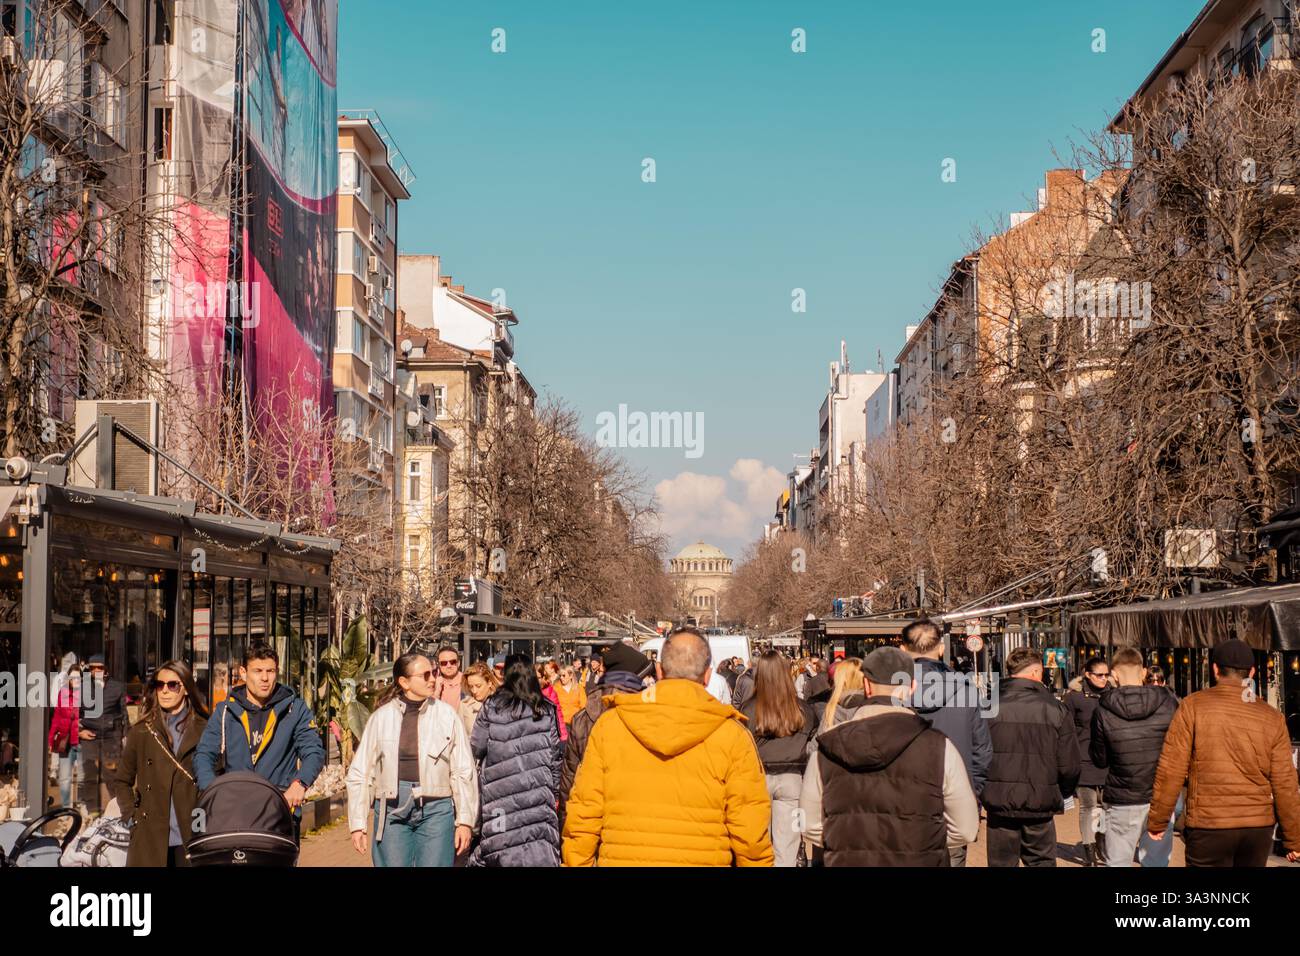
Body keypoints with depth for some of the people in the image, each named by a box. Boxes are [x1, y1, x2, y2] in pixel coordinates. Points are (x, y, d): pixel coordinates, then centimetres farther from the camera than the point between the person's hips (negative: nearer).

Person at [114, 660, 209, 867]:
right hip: (150, 838, 1)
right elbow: (121, 781, 15)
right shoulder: (141, 731, 8)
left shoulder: (203, 731, 5)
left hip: (190, 836, -1)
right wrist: (131, 816, 4)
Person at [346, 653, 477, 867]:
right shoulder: (381, 717, 3)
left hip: (435, 809, -1)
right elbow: (360, 773, 7)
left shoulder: (446, 714, 1)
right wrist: (357, 824, 4)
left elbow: (463, 772, 2)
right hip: (392, 811, 1)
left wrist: (465, 821, -1)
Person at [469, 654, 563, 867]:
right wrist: (554, 789, 13)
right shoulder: (546, 710, 2)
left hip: (500, 792, 0)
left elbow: (476, 748, 3)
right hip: (537, 791, 0)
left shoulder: (491, 707, 0)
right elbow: (555, 754, 5)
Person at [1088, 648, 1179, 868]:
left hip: (1121, 802, -1)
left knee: (1117, 863, 6)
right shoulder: (1168, 704, -6)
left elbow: (1100, 760, -1)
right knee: (1157, 862, 11)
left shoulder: (1103, 711, -9)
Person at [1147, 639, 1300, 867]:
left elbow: (1171, 771, -8)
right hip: (1259, 827, 3)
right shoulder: (1272, 718, 3)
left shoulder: (1193, 706, -5)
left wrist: (1157, 821, 1)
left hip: (1208, 825, -3)